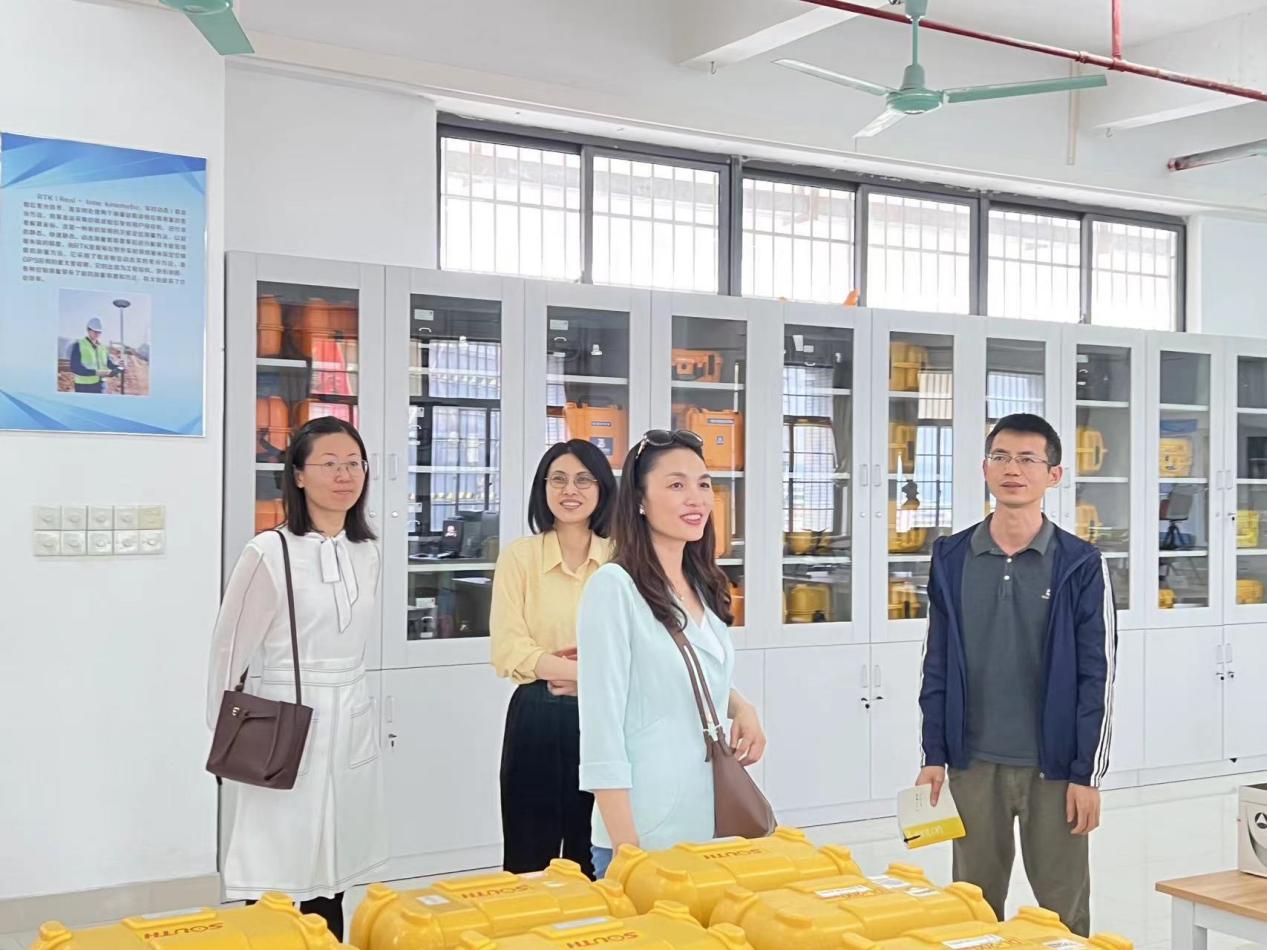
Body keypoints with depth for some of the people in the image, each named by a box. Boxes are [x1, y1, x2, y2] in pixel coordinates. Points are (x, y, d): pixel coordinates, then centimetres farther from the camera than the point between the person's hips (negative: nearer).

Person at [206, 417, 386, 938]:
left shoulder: (367, 553, 8)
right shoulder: (269, 553, -11)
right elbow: (230, 652, -5)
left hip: (353, 729, 6)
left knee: (330, 885, 12)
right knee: (271, 894, -5)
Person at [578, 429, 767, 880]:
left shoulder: (703, 587, 8)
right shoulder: (613, 587, -13)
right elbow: (602, 729, -16)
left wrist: (741, 707, 1)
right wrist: (628, 849, -18)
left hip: (715, 827, 7)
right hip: (646, 832, -7)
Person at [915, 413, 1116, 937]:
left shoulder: (1080, 565, -5)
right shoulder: (952, 558, 2)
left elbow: (1097, 677, -4)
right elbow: (937, 666, 6)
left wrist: (1087, 774, -7)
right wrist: (934, 756, 2)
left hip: (1054, 766, -2)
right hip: (974, 765, 2)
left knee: (1064, 910, 8)